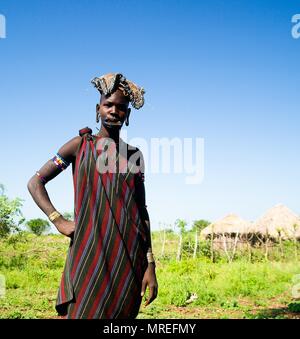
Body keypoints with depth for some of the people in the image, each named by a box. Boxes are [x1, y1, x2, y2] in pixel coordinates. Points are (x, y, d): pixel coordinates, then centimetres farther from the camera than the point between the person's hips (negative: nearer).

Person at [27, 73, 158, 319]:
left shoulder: (134, 155, 11)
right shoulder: (81, 145, 4)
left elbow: (142, 212, 10)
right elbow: (35, 182, 6)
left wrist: (150, 265, 4)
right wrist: (58, 221, -7)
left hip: (130, 258, 3)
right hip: (90, 253, -2)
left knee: (123, 314, 7)